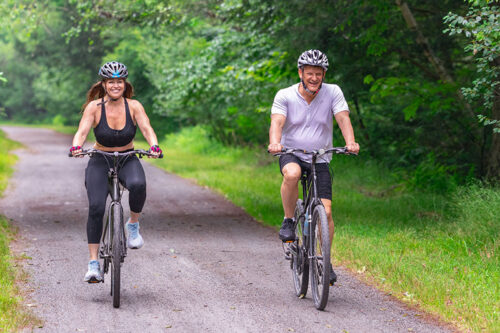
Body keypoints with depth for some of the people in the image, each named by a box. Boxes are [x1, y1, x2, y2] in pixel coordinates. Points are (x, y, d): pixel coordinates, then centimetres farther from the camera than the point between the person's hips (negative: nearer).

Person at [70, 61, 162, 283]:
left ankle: (133, 224, -6)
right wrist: (76, 147, -42)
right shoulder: (94, 107, -11)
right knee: (96, 208, -19)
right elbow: (82, 132, -20)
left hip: (128, 160, 1)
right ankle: (93, 264, -12)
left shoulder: (134, 106, -8)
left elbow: (147, 129, -18)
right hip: (100, 161, 0)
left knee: (137, 185, -34)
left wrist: (154, 146, -39)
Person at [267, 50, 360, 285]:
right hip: (292, 155, -1)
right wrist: (275, 143, -41)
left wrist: (350, 142, -35)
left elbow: (343, 118, -16)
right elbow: (277, 122, -20)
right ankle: (288, 221, -15)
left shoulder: (333, 93, -5)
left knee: (325, 211, -10)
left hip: (320, 160, 1)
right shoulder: (285, 96, -7)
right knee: (292, 174, -38)